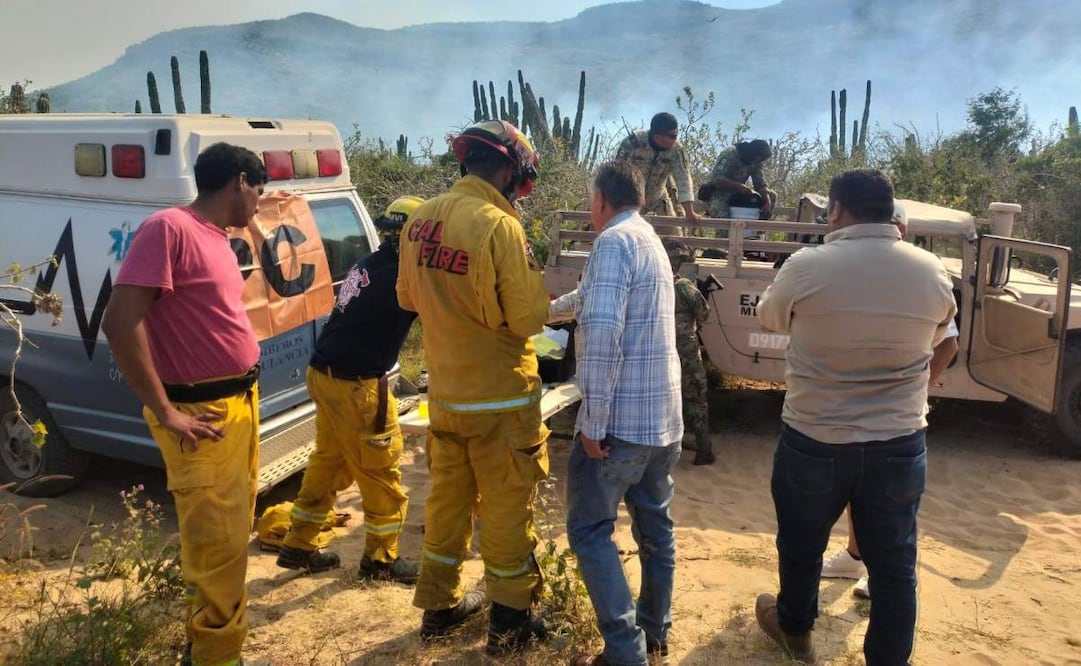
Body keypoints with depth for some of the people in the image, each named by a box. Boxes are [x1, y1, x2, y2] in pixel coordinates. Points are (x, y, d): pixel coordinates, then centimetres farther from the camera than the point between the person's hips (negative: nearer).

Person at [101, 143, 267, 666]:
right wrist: (166, 413, -19)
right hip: (202, 417, -9)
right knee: (219, 546, -2)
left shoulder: (218, 239, 13)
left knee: (231, 538, 19)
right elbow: (120, 322, -21)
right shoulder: (169, 228, -15)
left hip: (240, 406, 9)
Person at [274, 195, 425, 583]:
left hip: (325, 374, 9)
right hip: (355, 385, -9)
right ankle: (381, 559, 18)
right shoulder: (399, 276, -17)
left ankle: (299, 547, 29)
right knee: (382, 471, 6)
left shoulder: (368, 266, 9)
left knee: (328, 461, 20)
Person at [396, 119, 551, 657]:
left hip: (444, 392, 7)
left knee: (447, 498, 19)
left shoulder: (421, 219, 0)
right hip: (499, 397, -6)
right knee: (506, 510, 8)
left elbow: (408, 297, 13)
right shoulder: (498, 225, -22)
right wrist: (533, 280, 0)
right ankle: (510, 623, 22)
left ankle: (440, 604, 34)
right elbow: (529, 318, -19)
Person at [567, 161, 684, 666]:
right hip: (664, 417, 9)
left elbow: (603, 333, -24)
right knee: (655, 526, 17)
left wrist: (593, 422, -21)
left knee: (590, 531, 1)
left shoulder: (614, 241, -13)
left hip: (620, 418, -9)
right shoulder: (652, 242, 17)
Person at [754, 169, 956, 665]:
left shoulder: (807, 266, -15)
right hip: (900, 445, 2)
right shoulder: (932, 271, -5)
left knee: (801, 545, 21)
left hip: (814, 441, -2)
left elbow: (769, 318, 4)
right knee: (894, 564, 15)